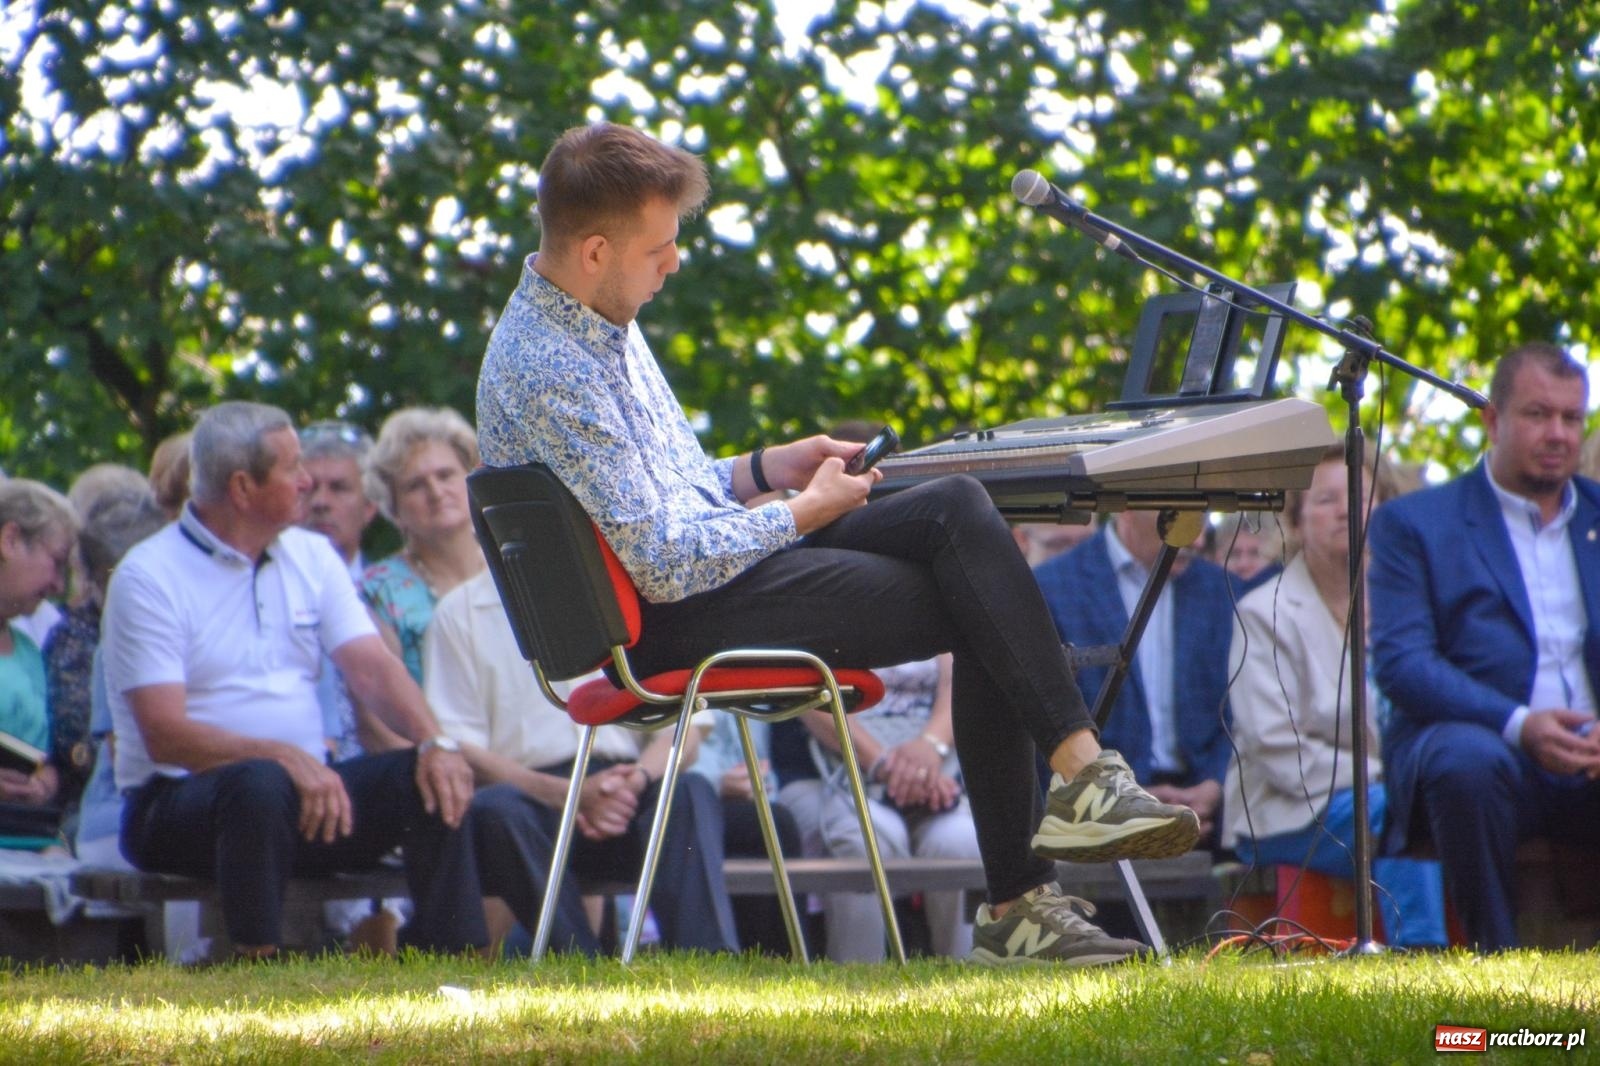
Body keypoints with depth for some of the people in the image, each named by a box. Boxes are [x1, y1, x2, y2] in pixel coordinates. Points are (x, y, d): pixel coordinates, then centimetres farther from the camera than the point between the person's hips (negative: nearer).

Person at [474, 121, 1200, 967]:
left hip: (723, 548, 10)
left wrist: (767, 468, 9)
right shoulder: (547, 373, -21)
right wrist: (802, 513, -10)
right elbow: (662, 565, -23)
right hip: (670, 624, -10)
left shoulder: (602, 321, 13)